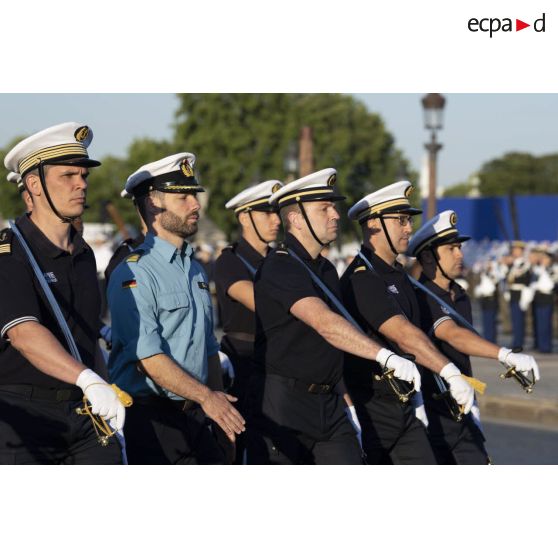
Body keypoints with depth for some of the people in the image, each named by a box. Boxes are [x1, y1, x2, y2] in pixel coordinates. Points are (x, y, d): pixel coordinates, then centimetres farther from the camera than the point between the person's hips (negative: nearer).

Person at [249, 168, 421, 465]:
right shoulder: (279, 268, -17)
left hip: (330, 406, 8)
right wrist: (385, 356, -41)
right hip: (281, 407, -8)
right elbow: (324, 323, -32)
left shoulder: (326, 270, 14)